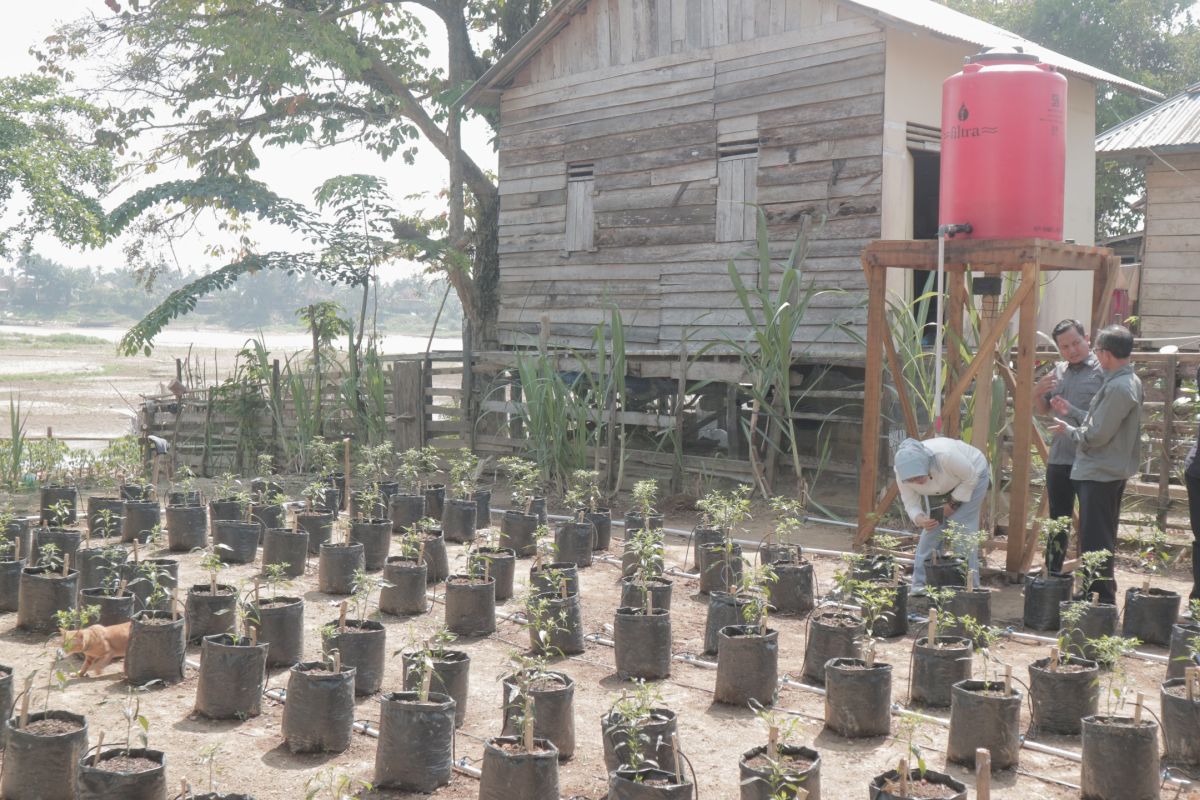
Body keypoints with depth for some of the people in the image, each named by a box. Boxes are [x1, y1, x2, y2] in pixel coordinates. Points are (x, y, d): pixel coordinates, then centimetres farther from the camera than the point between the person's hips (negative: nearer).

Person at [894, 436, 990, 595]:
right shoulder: (902, 472, -30)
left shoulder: (946, 456, -44)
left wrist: (953, 503, -23)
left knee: (962, 528, -15)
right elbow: (910, 503, -18)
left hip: (972, 475, -4)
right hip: (941, 487, 4)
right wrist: (919, 519, -39)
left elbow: (971, 477, -25)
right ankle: (919, 585, 2)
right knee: (932, 527, -6)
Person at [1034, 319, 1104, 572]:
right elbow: (1042, 411, 23)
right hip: (1059, 458, 6)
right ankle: (1052, 574, 24)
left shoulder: (1103, 371, -6)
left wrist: (1071, 410, -20)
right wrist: (1037, 393, 2)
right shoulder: (1058, 371, 14)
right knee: (1058, 521, 15)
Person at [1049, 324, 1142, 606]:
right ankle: (1104, 597, 30)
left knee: (1096, 541, -5)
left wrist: (1068, 429, -5)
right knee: (1101, 540, 19)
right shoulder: (1130, 381, 11)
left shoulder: (1118, 387, -21)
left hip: (1100, 475, -11)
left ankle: (1103, 598, -1)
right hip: (1112, 471, 11)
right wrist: (1071, 411, 14)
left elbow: (1096, 435, -22)